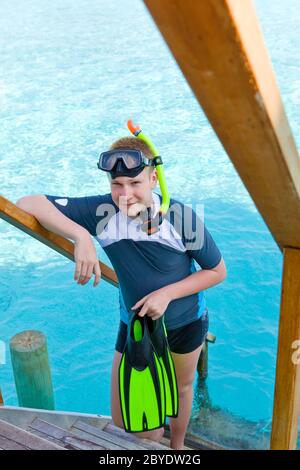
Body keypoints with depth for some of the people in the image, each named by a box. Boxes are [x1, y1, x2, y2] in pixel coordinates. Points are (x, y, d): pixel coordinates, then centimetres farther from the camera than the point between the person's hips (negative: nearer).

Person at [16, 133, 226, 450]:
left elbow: (217, 272, -14)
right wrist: (81, 236, -43)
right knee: (122, 422, 9)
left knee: (181, 389, 27)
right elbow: (28, 204, -29)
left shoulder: (182, 217, -28)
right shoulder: (102, 211, -27)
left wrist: (167, 293, -25)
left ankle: (177, 445, 59)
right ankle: (155, 434, 46)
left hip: (186, 324, -1)